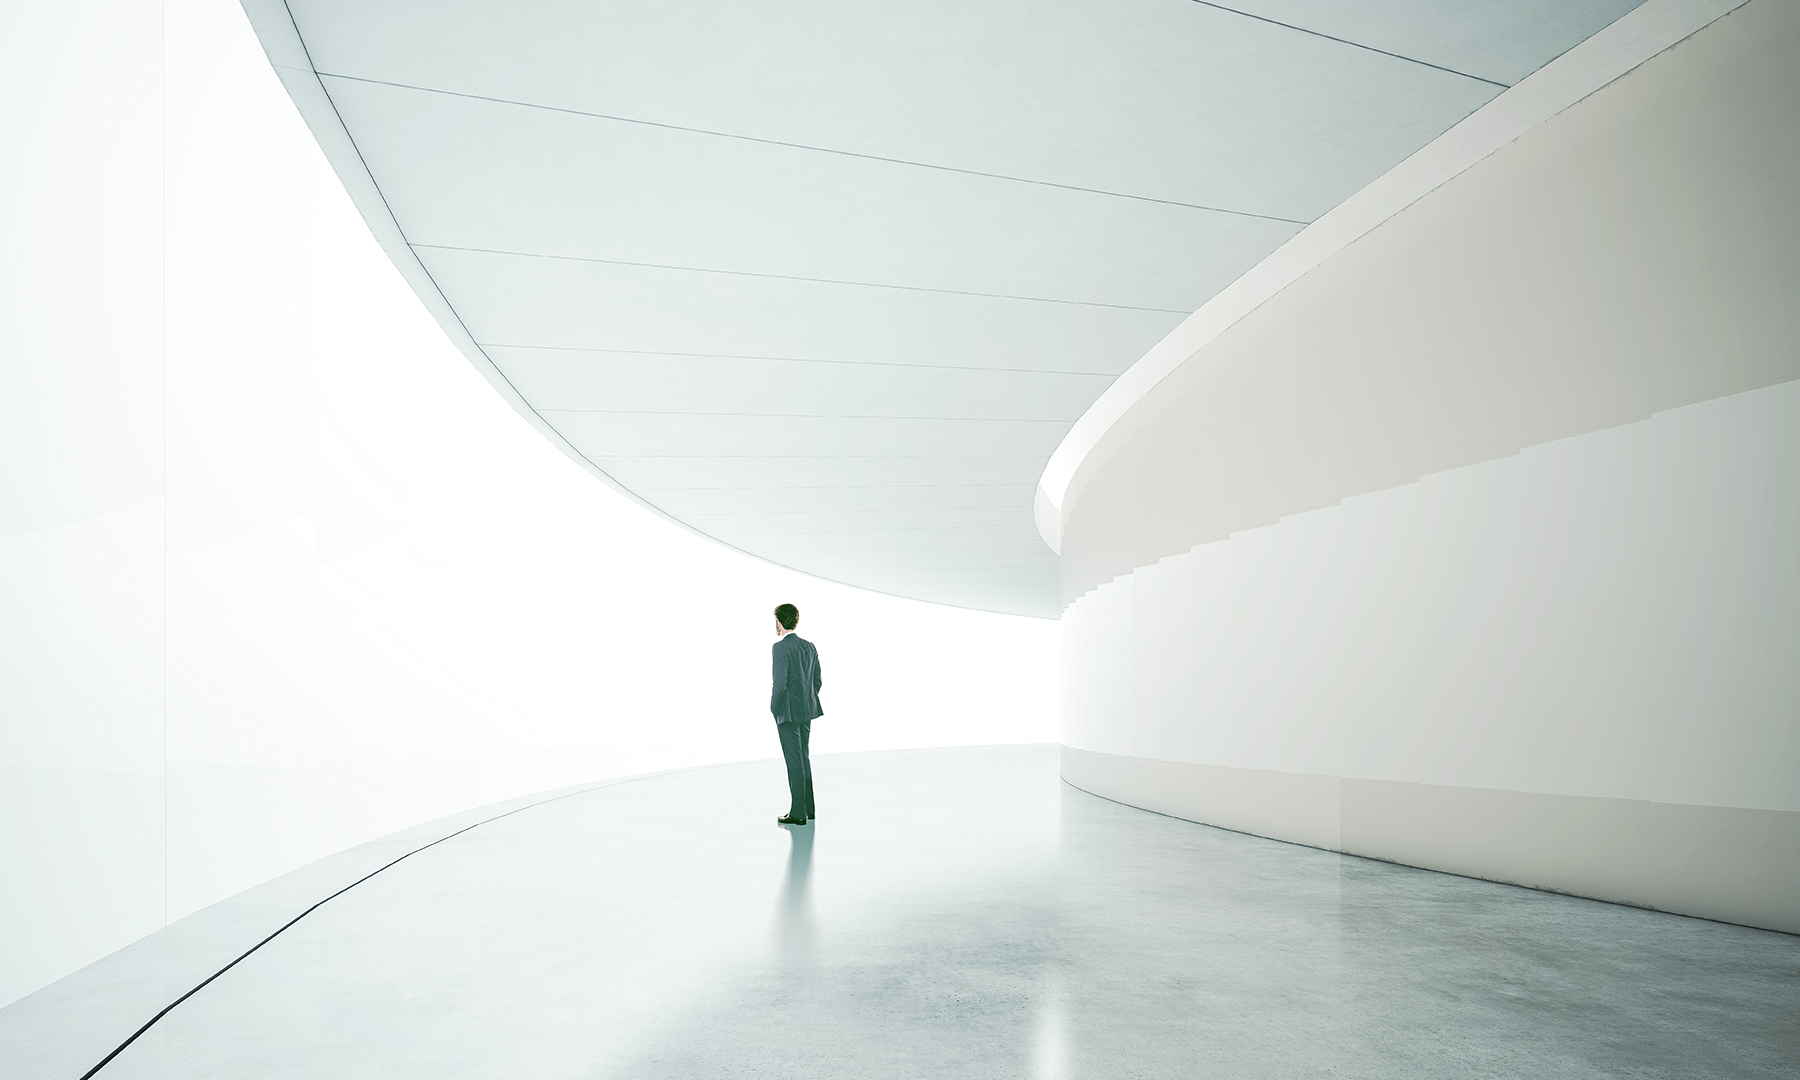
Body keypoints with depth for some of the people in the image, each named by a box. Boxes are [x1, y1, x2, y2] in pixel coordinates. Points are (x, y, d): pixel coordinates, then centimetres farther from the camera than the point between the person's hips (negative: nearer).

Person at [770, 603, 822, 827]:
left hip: (788, 713, -8)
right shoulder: (810, 647, 8)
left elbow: (780, 684, -20)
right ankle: (808, 808, 23)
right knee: (804, 758, 16)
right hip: (807, 711, 8)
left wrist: (774, 708, -7)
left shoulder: (781, 647, -15)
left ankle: (798, 813, 3)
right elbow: (817, 681, 10)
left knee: (794, 762, -3)